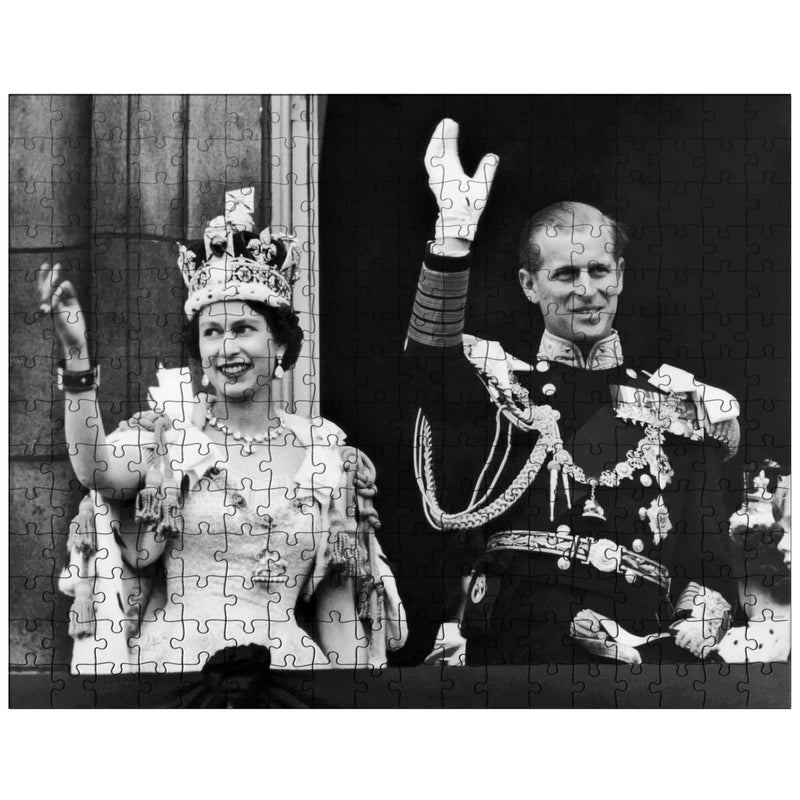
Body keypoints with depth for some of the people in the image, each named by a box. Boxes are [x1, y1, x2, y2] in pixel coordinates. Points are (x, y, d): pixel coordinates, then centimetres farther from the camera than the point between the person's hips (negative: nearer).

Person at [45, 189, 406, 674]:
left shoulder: (327, 457, 4)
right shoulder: (165, 435, 1)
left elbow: (336, 606, 8)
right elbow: (98, 472, -21)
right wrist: (77, 354, -29)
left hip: (289, 656, 1)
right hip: (172, 657, 0)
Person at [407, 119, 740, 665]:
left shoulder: (685, 409, 15)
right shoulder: (497, 385, 12)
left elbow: (708, 568, 10)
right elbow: (436, 362, -10)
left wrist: (672, 649, -6)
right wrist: (453, 238, -23)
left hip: (633, 655, 1)